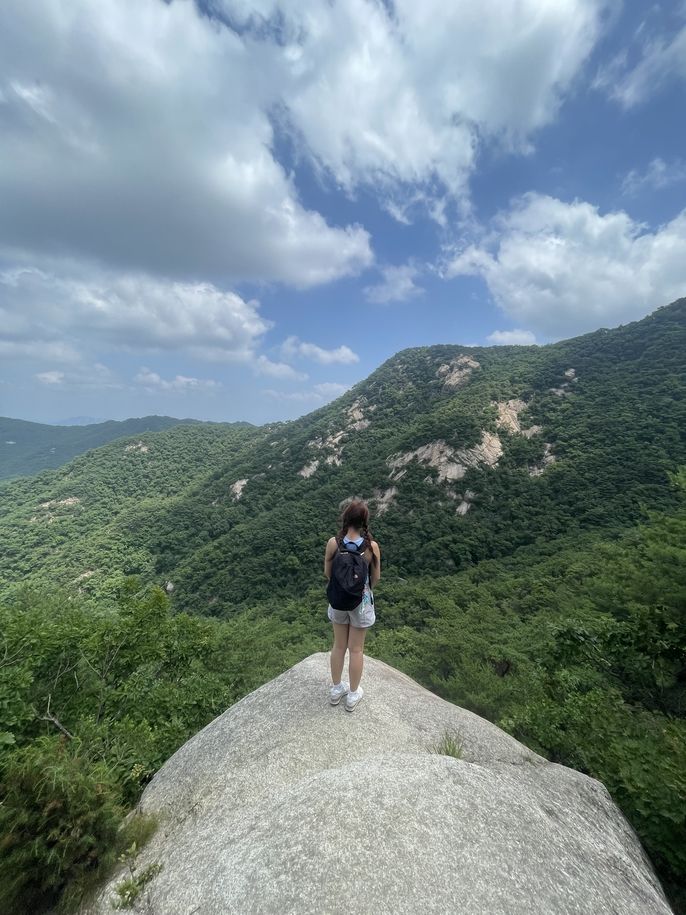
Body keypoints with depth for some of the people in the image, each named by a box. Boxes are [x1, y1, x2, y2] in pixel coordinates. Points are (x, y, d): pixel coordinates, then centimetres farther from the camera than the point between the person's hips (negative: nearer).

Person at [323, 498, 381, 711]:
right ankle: (353, 694, 36)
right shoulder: (371, 546, -21)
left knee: (339, 645, 22)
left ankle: (336, 689, 41)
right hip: (361, 600, -2)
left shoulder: (333, 543, -18)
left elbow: (327, 573, -5)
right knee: (356, 649, 17)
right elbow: (376, 577, -7)